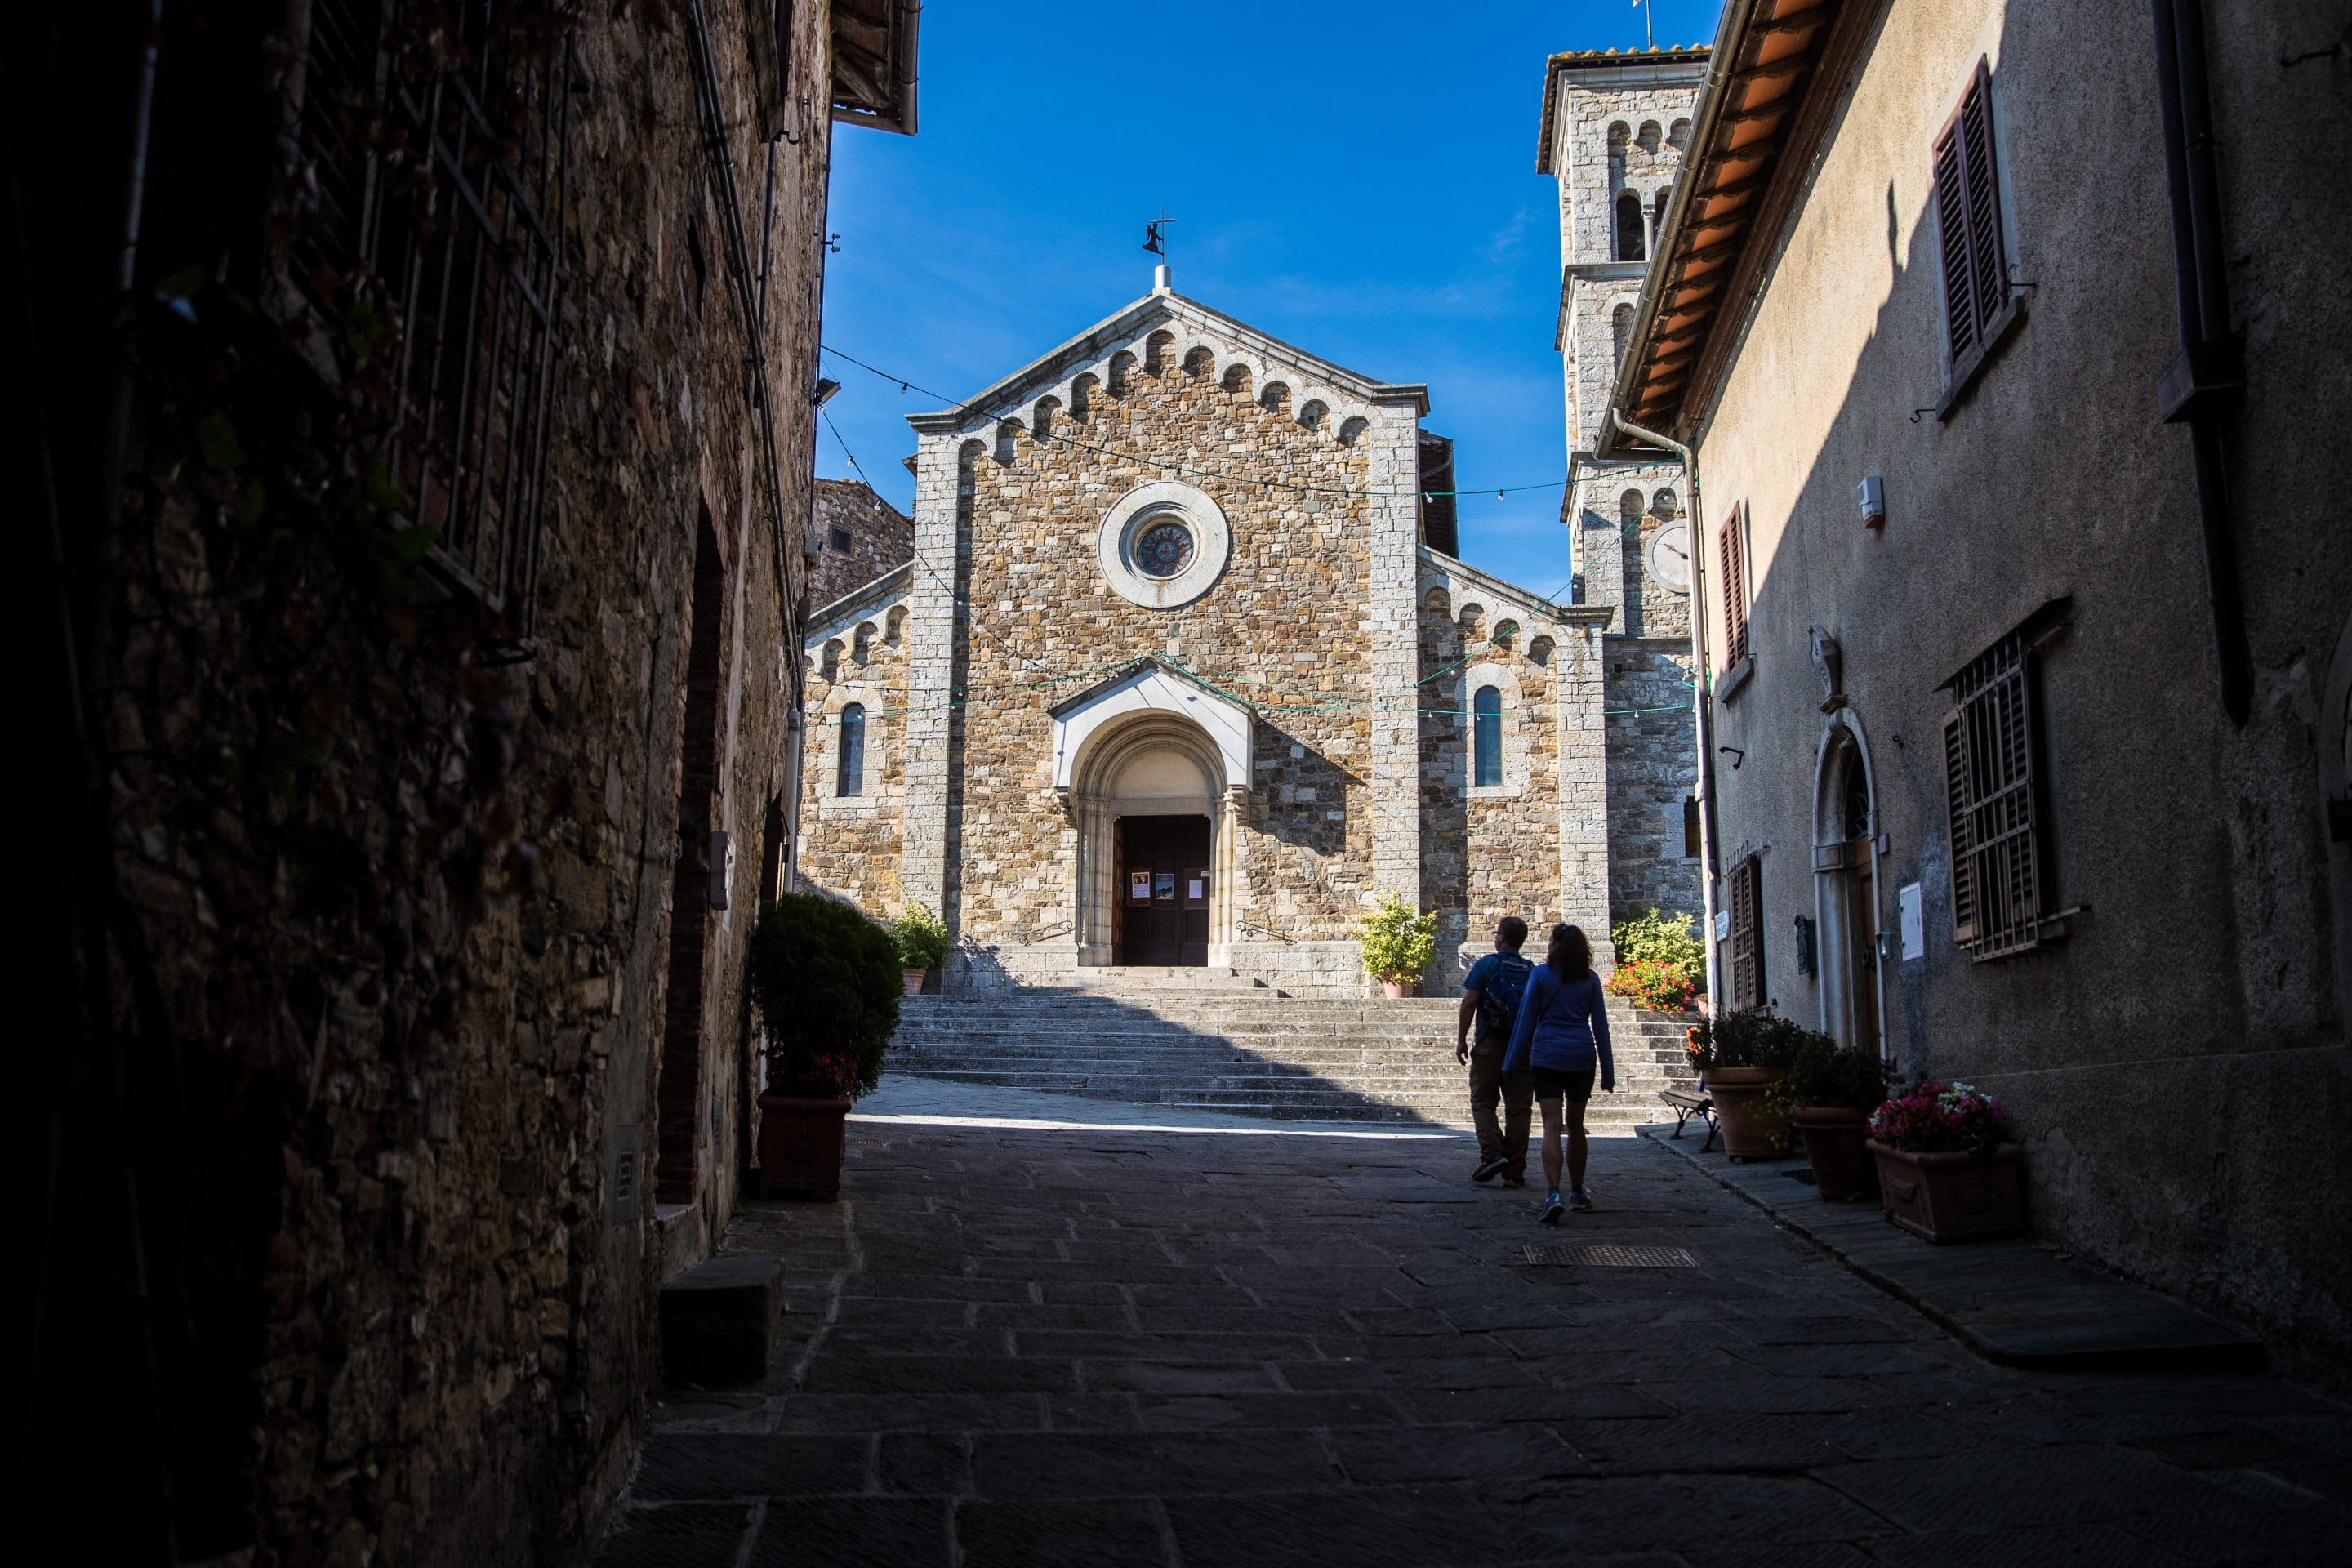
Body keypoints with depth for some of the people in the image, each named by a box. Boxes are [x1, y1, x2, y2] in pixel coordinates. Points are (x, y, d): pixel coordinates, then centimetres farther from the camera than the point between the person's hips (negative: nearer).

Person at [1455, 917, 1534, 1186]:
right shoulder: (1533, 971, 8)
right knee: (1518, 1107, 5)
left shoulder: (1486, 965, -2)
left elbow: (1469, 1003, -7)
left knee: (1482, 1102, 6)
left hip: (1490, 1043, -3)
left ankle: (1492, 1153, -14)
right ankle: (1515, 1171, 4)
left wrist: (1461, 1040, -2)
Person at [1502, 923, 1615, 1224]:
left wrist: (1511, 1063, 5)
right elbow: (1600, 1027, 6)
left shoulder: (1541, 975, -1)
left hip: (1546, 1056, -2)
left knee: (1552, 1126, -6)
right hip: (1582, 1057, 3)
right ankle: (1577, 1192, 26)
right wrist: (1608, 1072, 9)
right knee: (1575, 1125, 15)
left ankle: (1553, 1193, -22)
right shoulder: (1590, 979, 5)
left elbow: (1526, 1021, -1)